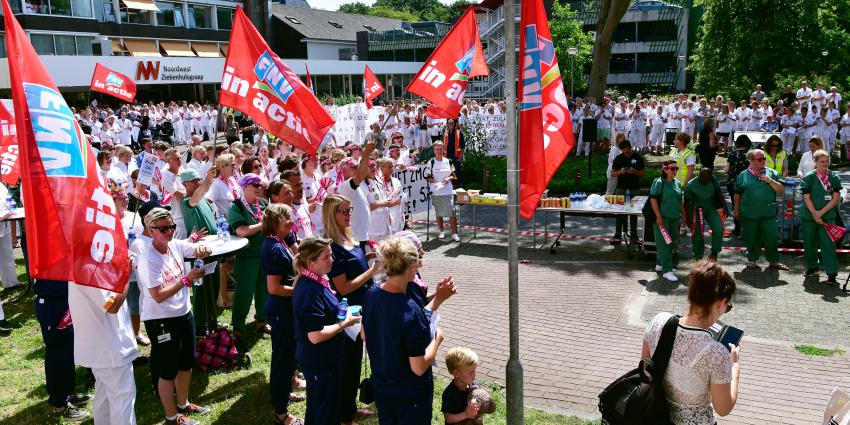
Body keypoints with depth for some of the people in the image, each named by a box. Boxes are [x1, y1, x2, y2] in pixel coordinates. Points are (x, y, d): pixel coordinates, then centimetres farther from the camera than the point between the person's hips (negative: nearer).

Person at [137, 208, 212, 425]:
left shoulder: (175, 245, -2)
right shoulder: (149, 259, -22)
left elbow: (199, 248, 4)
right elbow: (158, 296, -24)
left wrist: (201, 249, -20)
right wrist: (187, 279, -29)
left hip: (184, 313, 8)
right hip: (161, 320, -8)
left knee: (186, 364, 22)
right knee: (168, 370, 7)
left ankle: (183, 404, 42)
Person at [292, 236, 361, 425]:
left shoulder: (316, 281, 1)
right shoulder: (310, 292, -29)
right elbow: (315, 336, -29)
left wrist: (340, 313, 4)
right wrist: (345, 323, -19)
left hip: (319, 359, 9)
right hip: (320, 362, -9)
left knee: (315, 409, 25)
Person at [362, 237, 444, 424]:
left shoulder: (372, 295, -10)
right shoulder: (411, 312, -32)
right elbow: (419, 368, -27)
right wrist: (437, 338, -11)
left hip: (380, 386, 7)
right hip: (410, 395, -6)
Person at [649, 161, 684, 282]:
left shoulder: (677, 183, 11)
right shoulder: (659, 182, -11)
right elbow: (653, 199, -15)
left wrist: (682, 214, 18)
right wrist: (658, 217, -19)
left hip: (674, 218, 8)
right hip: (662, 218, -8)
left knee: (672, 242, 15)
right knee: (663, 244, -6)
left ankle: (660, 264, 30)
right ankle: (667, 270, -6)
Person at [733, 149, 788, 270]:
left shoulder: (772, 173, 6)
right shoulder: (743, 175, 4)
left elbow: (781, 189, 1)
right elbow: (737, 194, 8)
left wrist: (770, 181, -13)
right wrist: (736, 210, 8)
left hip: (768, 214, 1)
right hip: (749, 214, -1)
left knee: (771, 237, 1)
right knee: (752, 238, 8)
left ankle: (774, 261, 13)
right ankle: (751, 260, 23)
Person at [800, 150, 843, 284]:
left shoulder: (834, 177, 1)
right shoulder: (809, 177, -2)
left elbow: (835, 198, -2)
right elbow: (806, 198, -5)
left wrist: (821, 212, -12)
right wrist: (815, 215, -11)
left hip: (828, 216, 0)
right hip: (809, 216, 0)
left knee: (828, 244, -7)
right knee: (809, 242, 10)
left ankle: (831, 274, -6)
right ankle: (812, 267, 30)